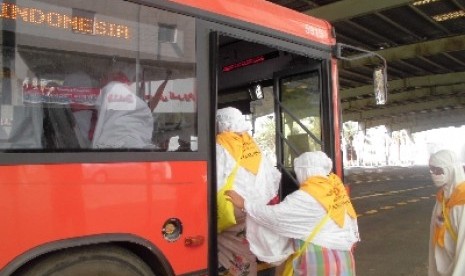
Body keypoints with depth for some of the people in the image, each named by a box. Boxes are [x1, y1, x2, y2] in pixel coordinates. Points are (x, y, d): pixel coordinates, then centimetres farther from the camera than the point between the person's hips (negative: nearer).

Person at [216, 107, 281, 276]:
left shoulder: (221, 147, -9)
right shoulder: (253, 146, 10)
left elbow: (215, 183, -18)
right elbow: (274, 177, 13)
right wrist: (261, 200, 20)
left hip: (233, 214, -6)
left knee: (231, 258, 2)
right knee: (247, 254, 15)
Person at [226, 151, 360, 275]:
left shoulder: (306, 197, -19)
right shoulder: (336, 186, 1)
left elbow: (276, 215, -20)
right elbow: (350, 218, 8)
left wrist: (244, 204, -14)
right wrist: (350, 238, 20)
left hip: (318, 260, -7)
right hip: (342, 256, 7)